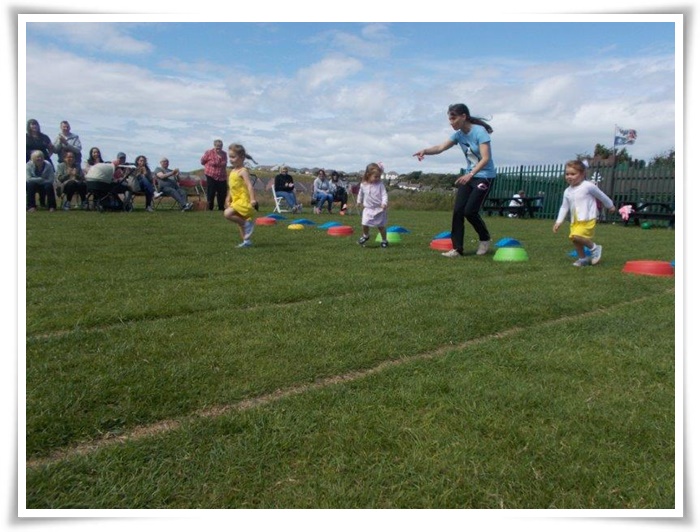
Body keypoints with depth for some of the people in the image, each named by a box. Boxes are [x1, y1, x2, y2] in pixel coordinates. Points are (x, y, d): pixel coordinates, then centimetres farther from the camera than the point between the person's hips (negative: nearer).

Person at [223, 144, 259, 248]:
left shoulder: (243, 171, -13)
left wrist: (253, 199, -30)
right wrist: (228, 199, 20)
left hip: (243, 200, -10)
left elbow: (249, 185, -22)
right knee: (239, 221, 14)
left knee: (227, 213, -24)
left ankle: (247, 223, -12)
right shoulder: (232, 171, 13)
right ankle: (246, 241, 22)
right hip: (236, 200, 10)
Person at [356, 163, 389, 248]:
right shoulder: (363, 185, -3)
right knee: (365, 224, -5)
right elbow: (360, 193, 15)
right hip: (368, 208, 2)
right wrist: (359, 202, 25)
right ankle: (365, 236, 25)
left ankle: (384, 240, 25)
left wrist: (384, 203, -33)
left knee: (381, 226, 6)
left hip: (379, 209, -2)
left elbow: (384, 195, -16)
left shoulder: (380, 184, -12)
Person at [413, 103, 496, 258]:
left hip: (485, 176, -7)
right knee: (458, 210, -4)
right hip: (469, 175, 7)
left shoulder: (479, 132, -20)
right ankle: (457, 249, 0)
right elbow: (440, 147, -12)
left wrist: (470, 174, -42)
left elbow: (486, 158, -28)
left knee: (470, 211, -13)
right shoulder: (458, 134, 1)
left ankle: (485, 239, 12)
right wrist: (425, 151, -33)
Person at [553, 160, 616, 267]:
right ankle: (583, 259, 25)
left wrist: (610, 206, 17)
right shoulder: (567, 191, 7)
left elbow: (601, 196, 4)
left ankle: (594, 247, -1)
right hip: (575, 220, 7)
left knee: (577, 236, -24)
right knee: (574, 239, 6)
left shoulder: (588, 186, -10)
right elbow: (564, 207, 13)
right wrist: (559, 221, 6)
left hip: (587, 219, -7)